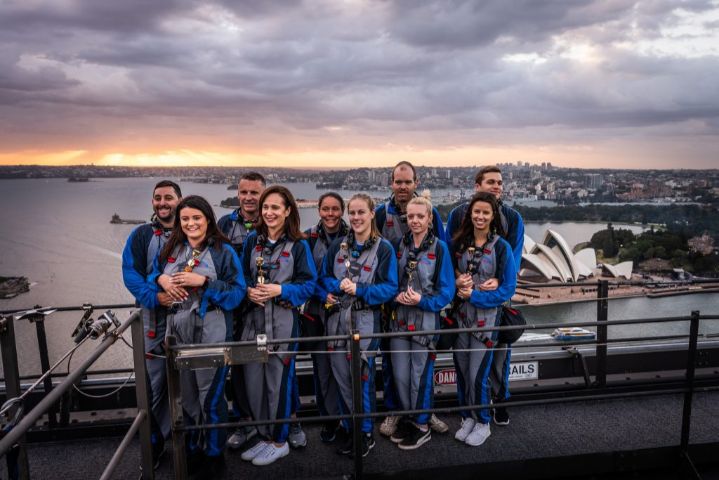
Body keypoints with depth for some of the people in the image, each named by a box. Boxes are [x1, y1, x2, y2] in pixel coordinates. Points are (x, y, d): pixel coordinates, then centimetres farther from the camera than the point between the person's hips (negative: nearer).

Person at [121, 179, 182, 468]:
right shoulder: (140, 235, 5)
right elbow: (130, 273, -4)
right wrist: (155, 297, -21)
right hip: (153, 318, 0)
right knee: (154, 383, 4)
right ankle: (154, 442, 21)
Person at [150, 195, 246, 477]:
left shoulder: (223, 251, -6)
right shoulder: (170, 249, 10)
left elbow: (237, 292, -10)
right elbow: (151, 278, 18)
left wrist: (203, 281, -20)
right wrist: (160, 279, -6)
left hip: (211, 331, -5)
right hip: (178, 330, 5)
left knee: (211, 393, 2)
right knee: (186, 393, 15)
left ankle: (214, 453, 22)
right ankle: (194, 448, 34)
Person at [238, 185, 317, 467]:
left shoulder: (298, 245, -5)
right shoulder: (252, 240, 7)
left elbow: (309, 284, -5)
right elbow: (242, 274, 12)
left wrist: (280, 290, -18)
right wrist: (248, 290, -8)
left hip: (283, 320, -4)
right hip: (253, 318, 4)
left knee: (278, 380, 4)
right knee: (253, 379, 9)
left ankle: (279, 441, 23)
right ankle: (264, 436, 29)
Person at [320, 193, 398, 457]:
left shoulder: (384, 248, -4)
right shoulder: (337, 245, 7)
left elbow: (390, 287, -7)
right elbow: (324, 276, 10)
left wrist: (359, 291, -18)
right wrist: (336, 287, -12)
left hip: (365, 321, -3)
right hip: (337, 319, 4)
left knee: (362, 377, 3)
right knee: (341, 377, 9)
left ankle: (365, 432, 22)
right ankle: (349, 429, 27)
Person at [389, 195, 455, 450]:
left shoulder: (439, 248, -7)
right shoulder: (399, 245, 5)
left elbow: (446, 290, -7)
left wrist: (421, 301, -20)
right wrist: (396, 295, -10)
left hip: (426, 320, -4)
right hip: (399, 318, 4)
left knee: (421, 374, 5)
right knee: (400, 374, 11)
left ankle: (422, 425, 24)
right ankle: (408, 418, 32)